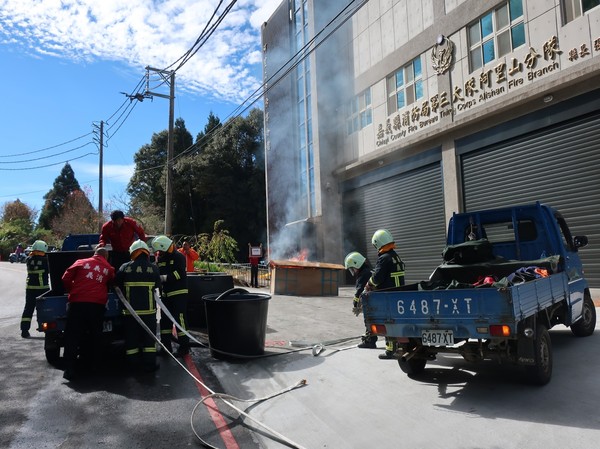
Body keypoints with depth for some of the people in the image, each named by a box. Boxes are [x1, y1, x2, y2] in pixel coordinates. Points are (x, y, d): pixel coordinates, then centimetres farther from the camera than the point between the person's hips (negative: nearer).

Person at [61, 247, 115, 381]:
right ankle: (95, 365, 24)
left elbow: (66, 279, 8)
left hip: (77, 303, -1)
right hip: (97, 304, 1)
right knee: (95, 336, 17)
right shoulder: (109, 268, 13)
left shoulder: (80, 262, 11)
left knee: (72, 336, 3)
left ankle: (69, 369, -3)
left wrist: (71, 291, 22)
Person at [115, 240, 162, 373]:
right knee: (149, 337, 9)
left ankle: (133, 363, 20)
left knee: (131, 337, 12)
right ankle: (149, 364, 12)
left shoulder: (125, 268, -4)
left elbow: (116, 285, 3)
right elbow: (158, 285, 5)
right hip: (148, 310, -1)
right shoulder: (153, 268, -5)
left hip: (130, 310, 1)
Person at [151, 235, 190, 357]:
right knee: (164, 320, 12)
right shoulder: (160, 258, 11)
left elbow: (178, 274, -19)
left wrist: (163, 277, -22)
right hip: (165, 293, 8)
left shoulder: (179, 257, -9)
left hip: (179, 293, -8)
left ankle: (184, 346, -1)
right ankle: (166, 345, 22)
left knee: (179, 319, -9)